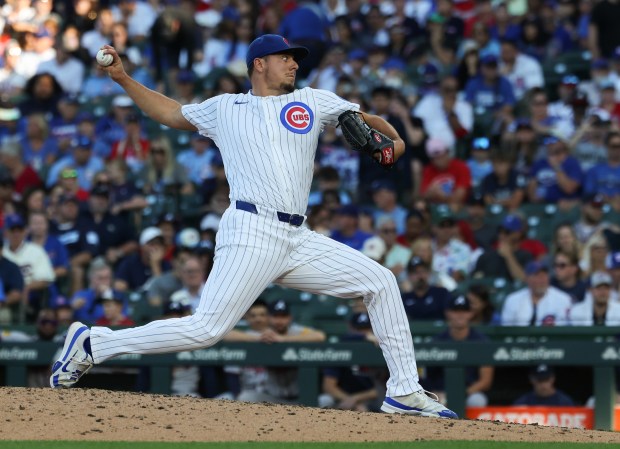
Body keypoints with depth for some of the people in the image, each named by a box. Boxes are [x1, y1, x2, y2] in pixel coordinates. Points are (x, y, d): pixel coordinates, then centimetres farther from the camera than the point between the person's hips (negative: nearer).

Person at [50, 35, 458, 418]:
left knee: (379, 281, -3)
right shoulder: (225, 108, 13)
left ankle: (404, 392, 2)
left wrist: (393, 139, -3)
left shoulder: (311, 102, 18)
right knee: (206, 329, -17)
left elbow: (367, 120, 19)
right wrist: (124, 79, 18)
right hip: (251, 232, -5)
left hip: (298, 241, 5)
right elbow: (171, 113, 27)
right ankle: (91, 344, -5)